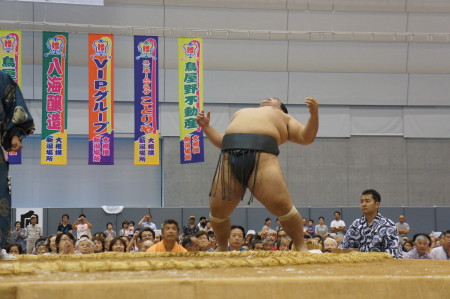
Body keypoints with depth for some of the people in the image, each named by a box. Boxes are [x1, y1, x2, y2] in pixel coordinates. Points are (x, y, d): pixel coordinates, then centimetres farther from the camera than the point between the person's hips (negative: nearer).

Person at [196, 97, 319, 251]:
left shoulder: (284, 117, 30)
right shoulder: (239, 113, 42)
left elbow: (306, 137, 15)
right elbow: (223, 142, 37)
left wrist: (314, 114, 1)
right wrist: (206, 127, 27)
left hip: (262, 156, -3)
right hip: (229, 157, 3)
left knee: (282, 206, -16)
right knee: (217, 210, -1)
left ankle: (300, 247, 1)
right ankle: (221, 248, 22)